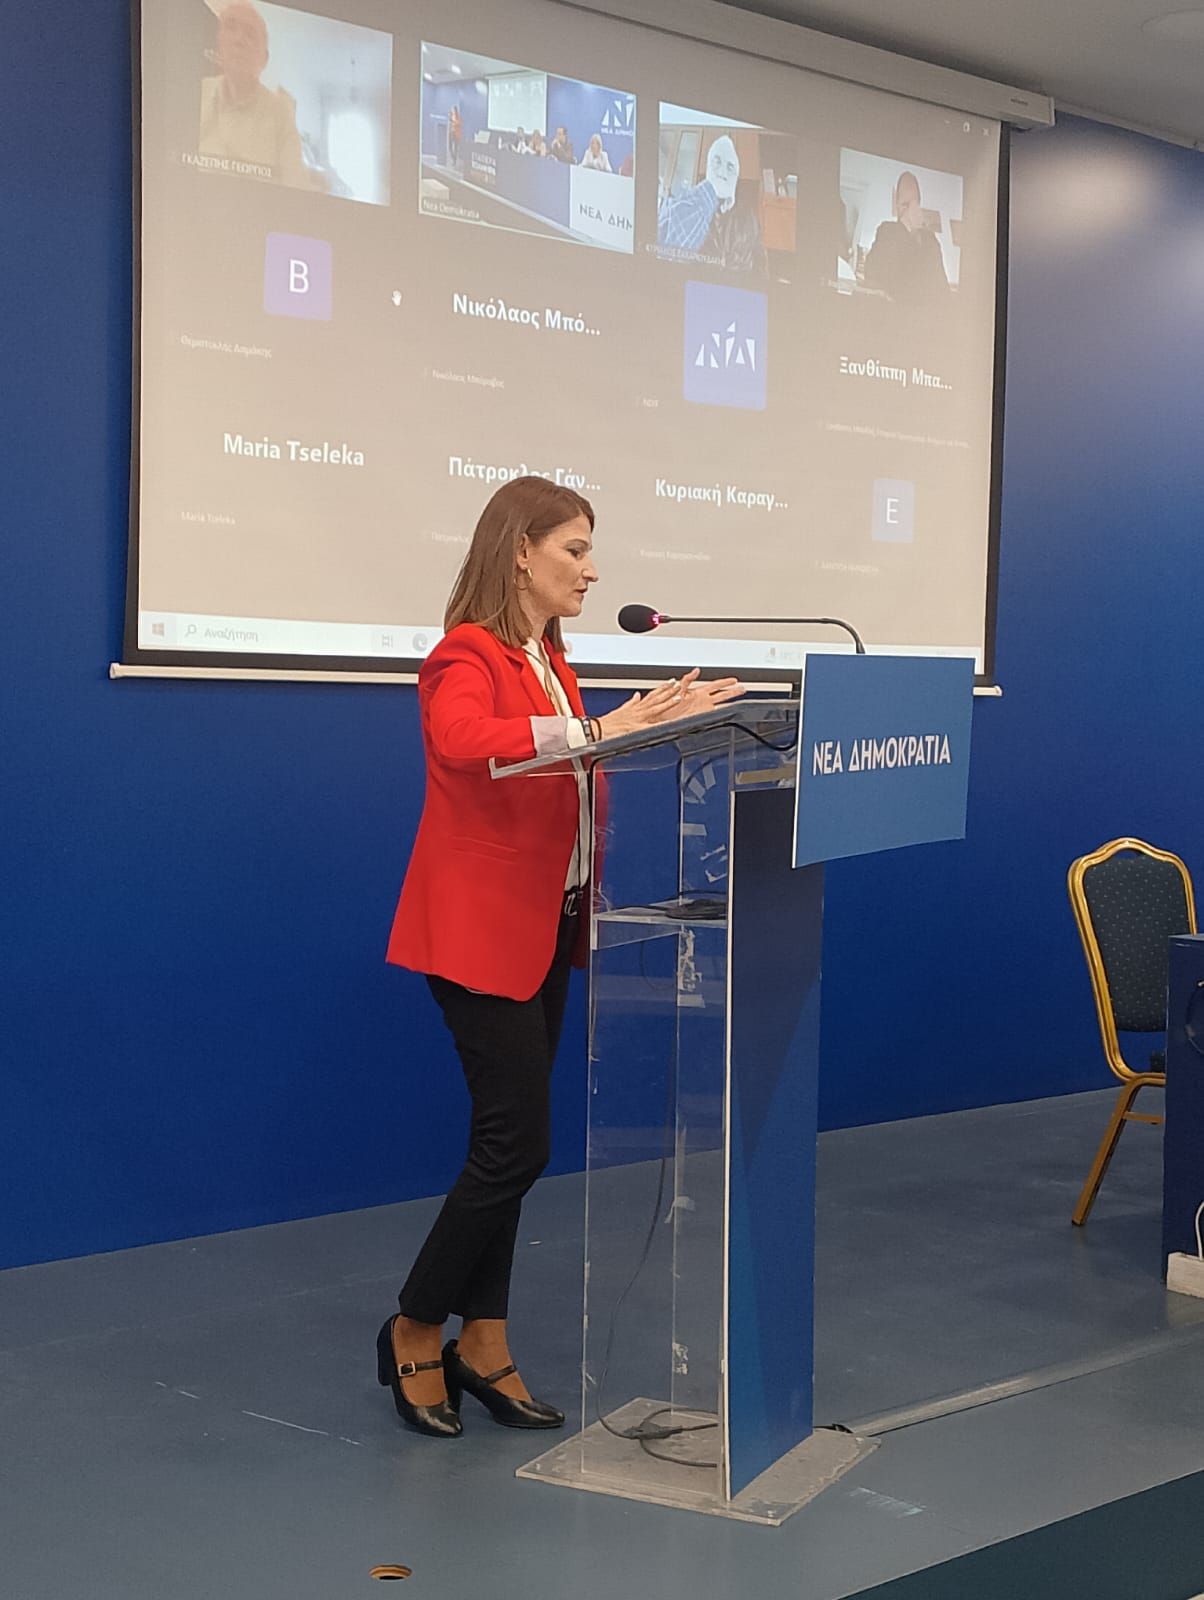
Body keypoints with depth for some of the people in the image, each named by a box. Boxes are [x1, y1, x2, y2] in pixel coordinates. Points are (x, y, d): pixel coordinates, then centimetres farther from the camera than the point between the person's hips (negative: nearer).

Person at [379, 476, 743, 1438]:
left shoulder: (549, 663, 14)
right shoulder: (468, 657, -14)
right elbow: (462, 741, -36)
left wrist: (658, 718, 3)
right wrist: (598, 729, -38)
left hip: (545, 927, 9)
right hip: (483, 930, -9)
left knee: (508, 1143, 12)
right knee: (518, 1143, -8)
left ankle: (483, 1345, 22)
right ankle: (415, 1334, 10)